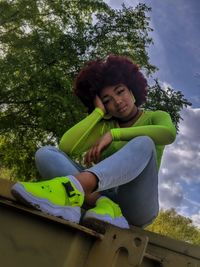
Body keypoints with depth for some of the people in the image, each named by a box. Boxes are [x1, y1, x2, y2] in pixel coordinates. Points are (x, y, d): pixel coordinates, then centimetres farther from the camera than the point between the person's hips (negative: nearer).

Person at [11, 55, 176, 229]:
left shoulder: (156, 117, 12)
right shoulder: (104, 125, 16)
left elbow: (169, 133, -16)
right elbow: (66, 147, -4)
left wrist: (113, 134, -17)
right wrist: (99, 111, 2)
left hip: (137, 204, -2)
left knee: (144, 143, -29)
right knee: (45, 154, -12)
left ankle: (74, 186, -51)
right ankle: (103, 204, -36)